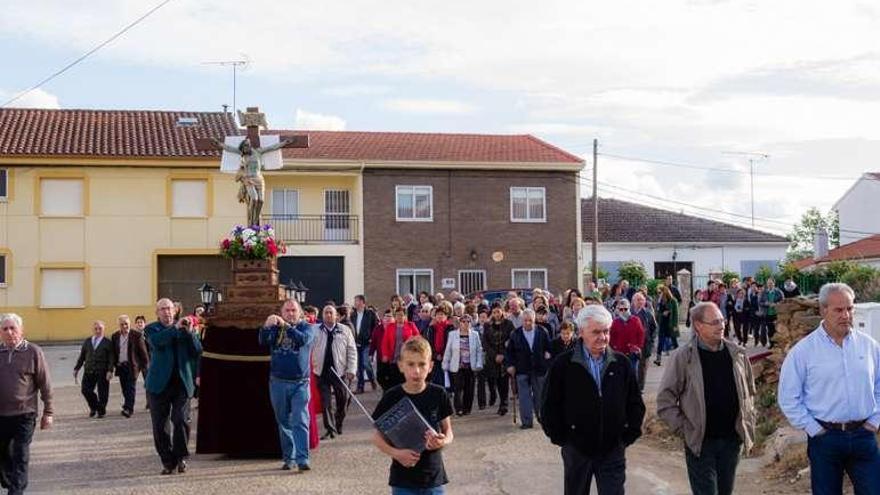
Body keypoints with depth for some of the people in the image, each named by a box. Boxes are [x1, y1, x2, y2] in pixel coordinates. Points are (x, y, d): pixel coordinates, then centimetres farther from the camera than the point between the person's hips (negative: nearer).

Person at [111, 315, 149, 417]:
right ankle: (128, 408, 21)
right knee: (124, 389, 10)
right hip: (120, 366, 5)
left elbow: (143, 351, -3)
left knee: (130, 388, -10)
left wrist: (145, 365, -4)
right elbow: (113, 352, 14)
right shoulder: (115, 336, 8)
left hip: (132, 366, -4)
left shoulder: (137, 335, -5)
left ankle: (129, 409, -16)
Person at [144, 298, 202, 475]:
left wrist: (190, 332, -13)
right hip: (159, 384, 0)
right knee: (160, 425, 3)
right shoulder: (151, 329, 4)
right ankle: (168, 461, 15)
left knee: (181, 420, -10)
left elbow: (197, 352, -1)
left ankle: (180, 457, 8)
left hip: (181, 383, 0)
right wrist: (175, 328, -25)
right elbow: (156, 341, -19)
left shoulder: (184, 329, 9)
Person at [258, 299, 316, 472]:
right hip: (278, 382, 3)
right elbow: (263, 342, -10)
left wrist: (286, 326, -28)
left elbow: (303, 339, -18)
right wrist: (266, 326, -30)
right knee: (284, 423, 9)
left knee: (300, 422, -10)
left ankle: (302, 459, -13)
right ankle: (288, 458, 18)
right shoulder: (275, 328, 8)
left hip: (300, 383, -3)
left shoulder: (307, 327, 3)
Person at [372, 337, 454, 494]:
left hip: (434, 478, 1)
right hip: (403, 481, -1)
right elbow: (378, 437, -1)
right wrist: (396, 453, -19)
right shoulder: (392, 397, -8)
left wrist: (443, 441, -17)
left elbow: (448, 431, 6)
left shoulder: (438, 395, -4)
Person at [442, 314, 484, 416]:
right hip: (457, 367, -1)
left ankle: (467, 409, 16)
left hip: (470, 367, 2)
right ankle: (459, 409, -6)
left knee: (469, 389, 5)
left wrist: (478, 365, -2)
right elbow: (448, 351, 4)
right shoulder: (452, 334, 3)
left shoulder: (475, 335, 5)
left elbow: (479, 350, 6)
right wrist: (445, 365, 1)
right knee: (458, 388, -9)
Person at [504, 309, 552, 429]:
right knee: (524, 396, -4)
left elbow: (549, 347, 9)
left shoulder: (542, 332, 0)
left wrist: (547, 354, -3)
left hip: (539, 370, 1)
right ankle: (527, 421, -3)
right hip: (522, 371, 0)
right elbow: (509, 351, 5)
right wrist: (510, 365, -3)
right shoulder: (515, 334, 0)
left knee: (539, 395, 12)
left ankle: (541, 416, 31)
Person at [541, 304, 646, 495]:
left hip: (613, 450, 1)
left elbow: (635, 404, 9)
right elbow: (550, 406, -2)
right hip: (576, 449, -1)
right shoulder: (564, 364, -6)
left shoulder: (621, 363, 1)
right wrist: (561, 438, -4)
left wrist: (629, 435, 3)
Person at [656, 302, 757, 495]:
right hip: (701, 443, -4)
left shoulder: (737, 353, 3)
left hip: (732, 441, 4)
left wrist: (749, 428, 9)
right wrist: (684, 428, -10)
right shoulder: (683, 357, -10)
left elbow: (749, 393, 16)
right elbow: (665, 400, -7)